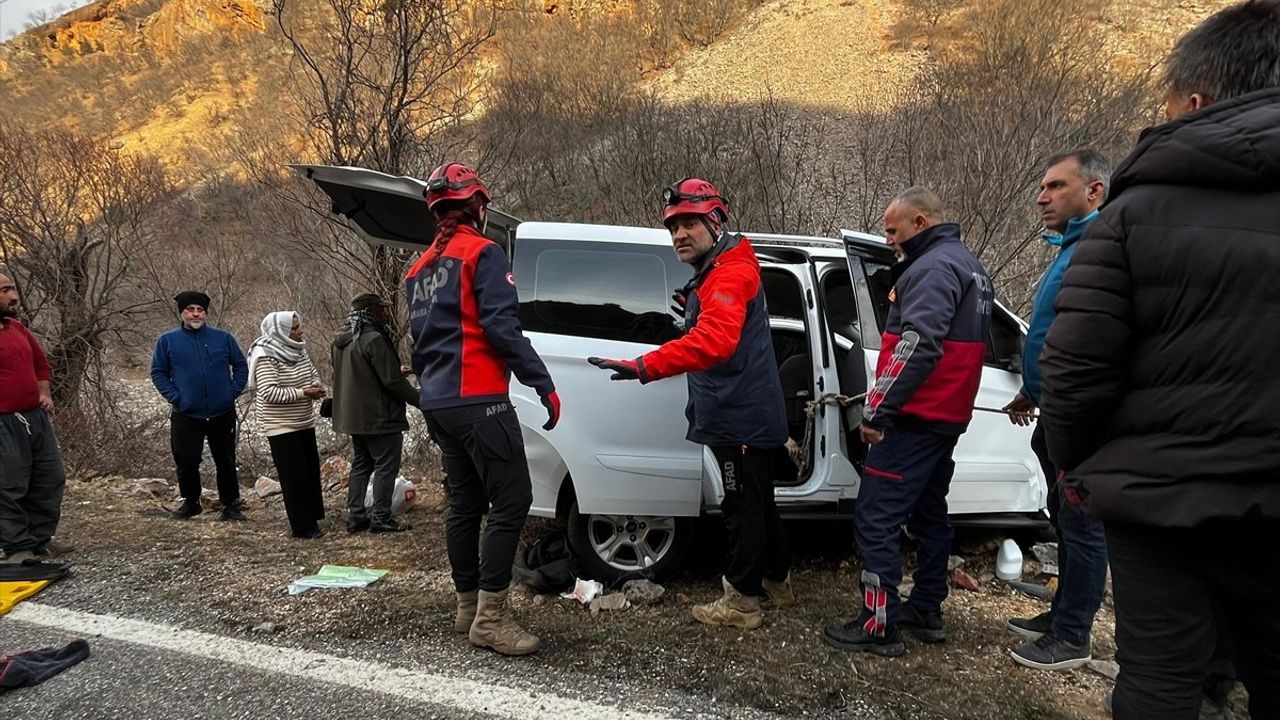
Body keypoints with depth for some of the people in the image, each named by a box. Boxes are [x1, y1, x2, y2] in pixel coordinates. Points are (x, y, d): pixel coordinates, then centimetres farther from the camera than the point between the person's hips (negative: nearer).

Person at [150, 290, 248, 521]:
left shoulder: (223, 338, 3)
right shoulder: (167, 340, 2)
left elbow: (241, 365, 9)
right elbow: (158, 372, 6)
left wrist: (233, 392, -2)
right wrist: (174, 397, -6)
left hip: (222, 413, 1)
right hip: (186, 415, 0)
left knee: (226, 461, 7)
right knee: (187, 462, 4)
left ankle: (230, 504, 17)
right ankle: (190, 502, 24)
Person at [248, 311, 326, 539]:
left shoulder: (298, 350, 5)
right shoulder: (266, 357, -19)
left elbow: (313, 373, 18)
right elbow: (269, 393, -26)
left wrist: (316, 386, -5)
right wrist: (303, 393, -24)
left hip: (304, 423, 8)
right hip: (281, 426, -8)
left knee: (311, 470, 13)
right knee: (295, 476, -6)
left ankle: (312, 517, 25)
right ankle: (303, 527, 2)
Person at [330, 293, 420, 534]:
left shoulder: (342, 341, 11)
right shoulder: (374, 339, -20)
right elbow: (393, 381, -20)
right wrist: (420, 400, -10)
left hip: (352, 416, 10)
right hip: (380, 417, -9)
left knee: (361, 465, 16)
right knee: (386, 466, -2)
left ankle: (356, 516, 18)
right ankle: (381, 517, 0)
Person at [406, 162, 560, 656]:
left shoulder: (420, 269, 20)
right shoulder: (482, 254, -6)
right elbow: (502, 327, -17)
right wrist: (544, 384, -16)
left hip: (437, 403, 9)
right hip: (477, 401, -9)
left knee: (465, 504, 14)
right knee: (511, 501, -8)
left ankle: (467, 606, 20)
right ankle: (490, 616, -9)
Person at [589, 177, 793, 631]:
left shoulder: (730, 274, -18)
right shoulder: (715, 273, 17)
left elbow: (714, 341, -36)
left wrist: (646, 366, -45)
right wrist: (694, 310, 14)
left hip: (742, 419, -11)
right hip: (745, 415, 11)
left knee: (743, 509, 1)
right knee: (757, 504, 21)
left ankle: (741, 601, 13)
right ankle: (777, 582, 36)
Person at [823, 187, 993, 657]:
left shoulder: (934, 267, -16)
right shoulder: (967, 266, 18)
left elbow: (917, 345, -27)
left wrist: (878, 409, -25)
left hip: (915, 418, -11)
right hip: (947, 415, 11)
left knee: (876, 518, -7)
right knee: (928, 513, 18)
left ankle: (879, 625, -4)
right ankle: (927, 611, 28)